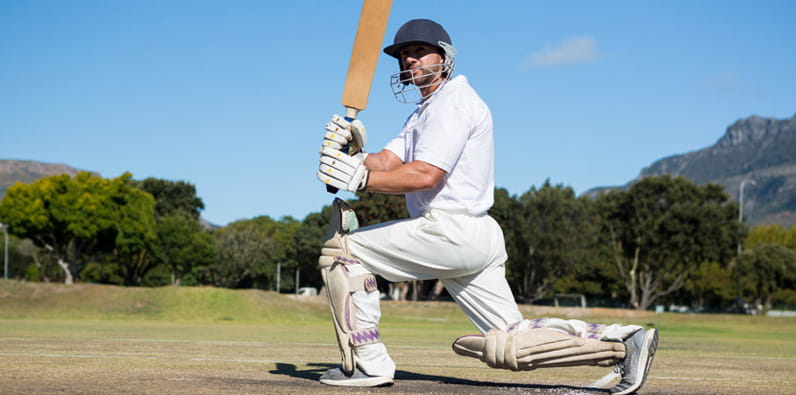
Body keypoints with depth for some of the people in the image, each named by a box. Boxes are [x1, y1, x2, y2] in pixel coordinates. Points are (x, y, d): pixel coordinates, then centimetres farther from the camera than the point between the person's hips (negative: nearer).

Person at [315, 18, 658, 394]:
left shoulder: (454, 100, -6)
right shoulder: (424, 112, 25)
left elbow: (425, 174, -19)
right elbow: (387, 163, 10)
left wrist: (359, 178, -22)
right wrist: (354, 151, -9)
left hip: (453, 233, -10)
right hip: (474, 238, 10)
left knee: (342, 246, -3)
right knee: (511, 345, 6)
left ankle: (368, 363, -5)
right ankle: (622, 342, 3)